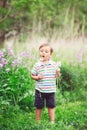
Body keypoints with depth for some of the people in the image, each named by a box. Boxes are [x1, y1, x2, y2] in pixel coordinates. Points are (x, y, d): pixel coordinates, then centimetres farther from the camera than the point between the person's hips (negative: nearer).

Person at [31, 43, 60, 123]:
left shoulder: (53, 64, -2)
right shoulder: (37, 65, -6)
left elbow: (57, 76, 5)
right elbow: (32, 75, 2)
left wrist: (58, 73, -17)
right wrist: (37, 77, -18)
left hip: (51, 90, 1)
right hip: (40, 90, -1)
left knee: (51, 106, 10)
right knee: (39, 107, 9)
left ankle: (52, 121, 22)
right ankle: (38, 121, 24)